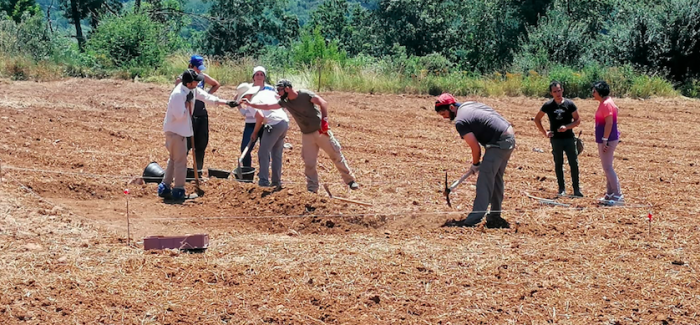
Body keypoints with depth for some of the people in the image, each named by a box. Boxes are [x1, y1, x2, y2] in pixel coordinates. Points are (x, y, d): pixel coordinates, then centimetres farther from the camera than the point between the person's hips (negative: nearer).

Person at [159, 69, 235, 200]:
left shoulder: (192, 90, 3)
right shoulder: (178, 94, -25)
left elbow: (207, 97, 8)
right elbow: (180, 115, -27)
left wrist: (226, 102, 3)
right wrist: (187, 102, -18)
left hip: (180, 130, 10)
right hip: (175, 131, -10)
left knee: (174, 159, 17)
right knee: (180, 161, -5)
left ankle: (164, 188, 22)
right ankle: (178, 191, 1)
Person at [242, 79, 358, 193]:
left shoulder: (304, 94, -16)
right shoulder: (284, 102, 2)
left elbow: (323, 103, -20)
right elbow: (268, 107, 7)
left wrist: (324, 120, -28)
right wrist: (250, 104, 2)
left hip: (321, 131, -5)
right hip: (307, 135, 5)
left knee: (336, 156, 4)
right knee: (309, 164, 2)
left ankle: (350, 180, 16)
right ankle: (312, 189, 11)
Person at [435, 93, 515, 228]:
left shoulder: (460, 122, -16)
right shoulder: (468, 105, 12)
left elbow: (475, 147, -13)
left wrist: (475, 164, 7)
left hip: (500, 143, -10)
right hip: (510, 136, 10)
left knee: (484, 180, -9)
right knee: (496, 178, 19)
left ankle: (472, 220, -11)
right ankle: (495, 218, 26)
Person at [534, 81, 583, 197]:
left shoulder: (569, 104, -2)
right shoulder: (548, 106, 0)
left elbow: (577, 120, 1)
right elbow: (537, 119, 12)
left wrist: (567, 127, -14)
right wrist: (544, 132, 5)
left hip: (569, 138, -1)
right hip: (556, 139, 1)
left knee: (574, 163, -4)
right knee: (558, 164, 6)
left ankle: (576, 189, 2)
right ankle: (561, 189, 14)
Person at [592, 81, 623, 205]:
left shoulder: (606, 104, -18)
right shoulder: (605, 103, 13)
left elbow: (609, 123, -23)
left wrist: (605, 140, -23)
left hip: (608, 140, -11)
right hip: (606, 140, 11)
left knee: (607, 167, -10)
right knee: (607, 167, 15)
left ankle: (618, 196, -11)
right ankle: (610, 194, 22)